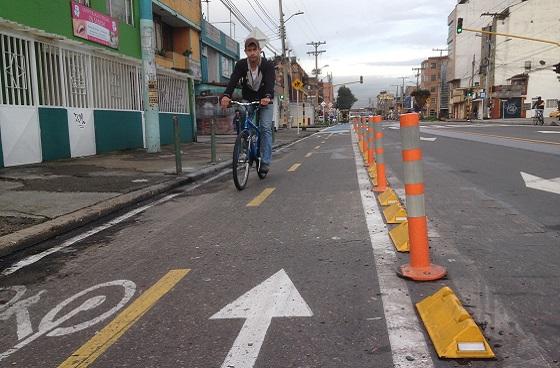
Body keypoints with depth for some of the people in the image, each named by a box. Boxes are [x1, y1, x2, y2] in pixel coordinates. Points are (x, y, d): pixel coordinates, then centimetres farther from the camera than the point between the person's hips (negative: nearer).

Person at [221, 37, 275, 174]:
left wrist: (268, 97, -58)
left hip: (265, 101, -2)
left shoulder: (268, 64, -20)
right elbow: (233, 80, -29)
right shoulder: (241, 64, -14)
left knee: (265, 128, -13)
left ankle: (265, 162, -11)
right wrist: (226, 95, -50)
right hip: (248, 100, 3)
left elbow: (270, 82, -36)